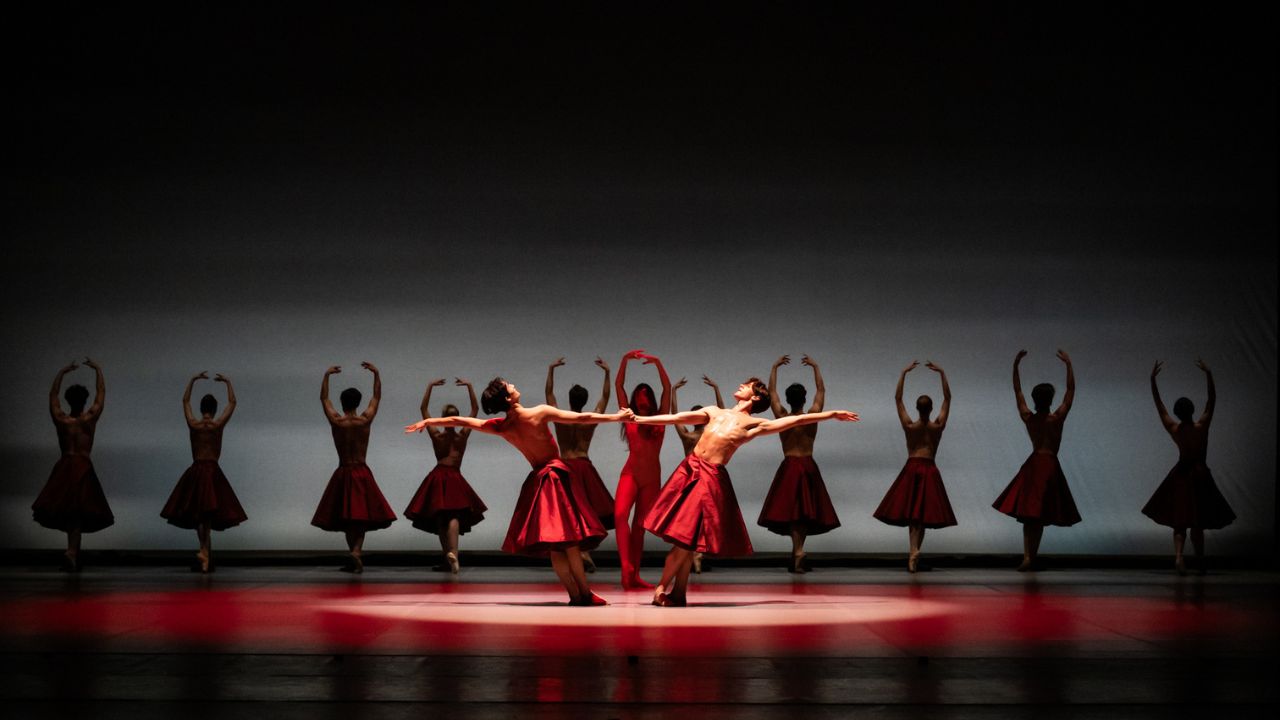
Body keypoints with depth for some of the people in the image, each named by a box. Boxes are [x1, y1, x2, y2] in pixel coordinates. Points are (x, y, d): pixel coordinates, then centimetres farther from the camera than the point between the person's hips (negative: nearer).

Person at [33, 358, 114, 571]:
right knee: (78, 514, -5)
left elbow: (53, 395, 17)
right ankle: (71, 552, -23)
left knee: (68, 514, 9)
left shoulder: (60, 419, 1)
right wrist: (97, 369, 18)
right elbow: (101, 393, 8)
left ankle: (74, 554, 7)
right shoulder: (90, 418, -3)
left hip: (63, 469, 2)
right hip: (83, 468, -2)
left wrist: (62, 373, 26)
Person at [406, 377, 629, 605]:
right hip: (558, 477, -4)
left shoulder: (501, 427, -1)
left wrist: (428, 421, 21)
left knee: (555, 546, 6)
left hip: (537, 482, 4)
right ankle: (585, 594, -8)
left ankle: (575, 594, 1)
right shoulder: (540, 413, -13)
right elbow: (582, 418, -11)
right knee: (569, 540, -6)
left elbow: (459, 421, 8)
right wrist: (617, 417, -3)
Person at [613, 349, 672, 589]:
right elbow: (618, 386, 5)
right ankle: (625, 566, -30)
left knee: (639, 525, 4)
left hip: (652, 476, 1)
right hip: (630, 472, -1)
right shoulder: (630, 418, 8)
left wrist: (657, 363, -4)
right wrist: (625, 360, -2)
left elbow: (667, 388, 2)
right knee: (620, 515, -24)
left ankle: (634, 575, 6)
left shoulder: (659, 419, 8)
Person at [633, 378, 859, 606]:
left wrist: (832, 414, 10)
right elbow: (678, 418, 15)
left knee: (686, 537, -6)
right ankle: (679, 593, 12)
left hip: (711, 477, -3)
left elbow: (797, 420, 11)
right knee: (682, 537, 3)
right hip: (689, 469, 3)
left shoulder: (755, 424, 10)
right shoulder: (713, 412, 20)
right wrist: (641, 419, 8)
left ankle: (662, 588, 6)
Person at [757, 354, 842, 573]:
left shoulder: (781, 417, -5)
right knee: (805, 511, 8)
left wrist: (775, 367, 18)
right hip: (809, 466, 1)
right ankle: (796, 557, 7)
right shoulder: (812, 416, -4)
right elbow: (821, 390, 9)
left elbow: (771, 392, 9)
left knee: (791, 511, -5)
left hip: (788, 467, -1)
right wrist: (815, 367, 19)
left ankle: (798, 550, -26)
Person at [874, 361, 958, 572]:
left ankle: (914, 550, -17)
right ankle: (914, 551, -5)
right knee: (922, 515, 4)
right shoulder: (938, 426, -5)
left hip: (911, 468, -1)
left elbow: (897, 398, -1)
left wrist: (904, 372, -1)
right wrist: (942, 373, 4)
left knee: (911, 515, 2)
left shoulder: (909, 426, -7)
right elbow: (947, 398, 4)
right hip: (930, 471, 1)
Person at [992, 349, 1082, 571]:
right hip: (1050, 465, -3)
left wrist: (1016, 365, 9)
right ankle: (1032, 557, -4)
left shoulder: (1028, 418, -3)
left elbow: (1017, 390, 7)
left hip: (1033, 465, 3)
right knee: (1039, 516, 0)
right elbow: (1071, 390, -5)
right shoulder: (1057, 418, -10)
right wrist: (1068, 364, -1)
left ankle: (1028, 556, -10)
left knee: (1029, 514, 5)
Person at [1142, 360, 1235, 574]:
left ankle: (1178, 555, -19)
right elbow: (1212, 398, -10)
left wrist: (1152, 379, 2)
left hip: (1180, 474, 2)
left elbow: (1158, 404, 1)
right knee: (1198, 523, 7)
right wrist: (1208, 373, -11)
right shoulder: (1201, 426, -13)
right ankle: (1200, 563, 11)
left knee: (1179, 522, 6)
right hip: (1199, 475, -2)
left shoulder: (1172, 428, -6)